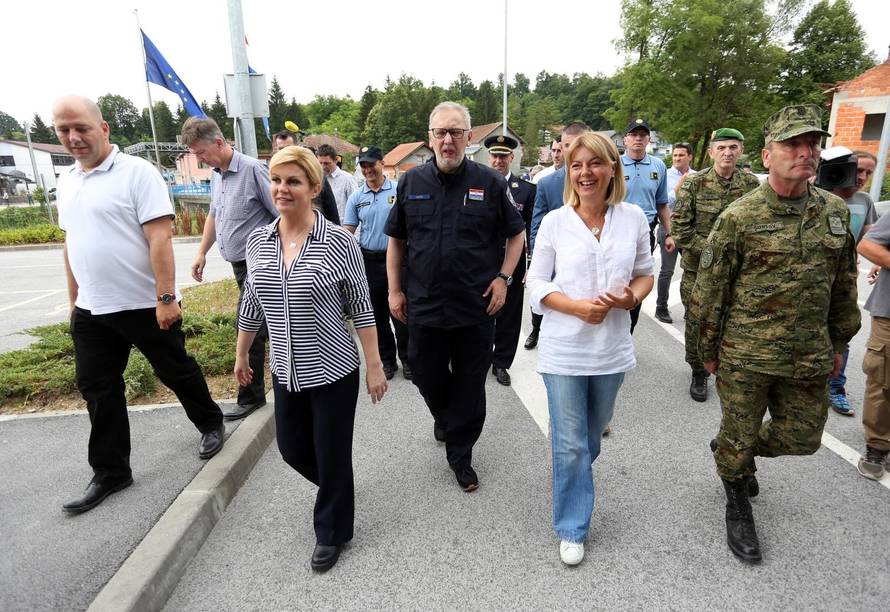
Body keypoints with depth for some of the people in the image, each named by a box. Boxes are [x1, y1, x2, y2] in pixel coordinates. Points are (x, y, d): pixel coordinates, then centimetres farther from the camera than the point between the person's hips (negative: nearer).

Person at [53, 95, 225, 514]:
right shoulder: (66, 181, 12)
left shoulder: (137, 172, -11)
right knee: (97, 389, 11)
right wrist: (73, 300, 18)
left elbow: (160, 238, -18)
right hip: (91, 311, 7)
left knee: (178, 372, 9)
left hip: (145, 305, -7)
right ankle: (109, 473, 25)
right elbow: (71, 243, 18)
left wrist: (166, 298, -22)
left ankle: (211, 425, 34)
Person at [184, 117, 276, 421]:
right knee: (266, 325, 15)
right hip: (240, 265, 8)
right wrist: (202, 252, 23)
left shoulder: (252, 169, -14)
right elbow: (214, 216, 25)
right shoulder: (216, 175, 13)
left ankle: (251, 396, 10)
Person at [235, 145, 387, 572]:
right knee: (291, 448, 19)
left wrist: (374, 366, -10)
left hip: (334, 370, -5)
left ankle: (332, 534, 34)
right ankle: (335, 489, 51)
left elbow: (361, 308, -10)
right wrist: (241, 353, 18)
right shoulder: (257, 241, 0)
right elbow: (251, 304, 11)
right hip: (285, 372, 5)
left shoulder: (339, 242, -14)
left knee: (332, 455, 8)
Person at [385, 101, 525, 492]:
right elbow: (396, 240, 10)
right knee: (426, 376, 15)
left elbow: (516, 234, 7)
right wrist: (394, 290, 5)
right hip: (424, 306, 2)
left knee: (470, 386, 9)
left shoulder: (490, 182, -2)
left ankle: (460, 454, 29)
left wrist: (503, 277, -5)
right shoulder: (412, 182, 4)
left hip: (476, 307, -1)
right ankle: (444, 417, 49)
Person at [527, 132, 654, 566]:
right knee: (570, 444, 3)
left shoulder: (633, 218, 0)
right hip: (564, 350, -2)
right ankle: (572, 529, 22)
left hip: (612, 348, 3)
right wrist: (578, 307, -19)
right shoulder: (554, 222, -5)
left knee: (593, 433, 21)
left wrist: (632, 297, -13)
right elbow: (537, 285, -3)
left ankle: (574, 478, 51)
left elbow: (645, 274, 10)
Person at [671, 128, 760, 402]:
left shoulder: (752, 184, 3)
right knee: (696, 321, 5)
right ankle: (698, 372, 23)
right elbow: (679, 225, -8)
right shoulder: (694, 183, -4)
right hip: (698, 267, -2)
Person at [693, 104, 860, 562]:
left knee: (802, 439, 16)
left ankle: (731, 452, 45)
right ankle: (737, 506, 38)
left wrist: (839, 341, 15)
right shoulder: (739, 217, -11)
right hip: (745, 357, -4)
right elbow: (710, 289, -8)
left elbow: (844, 284, 14)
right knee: (738, 439, 10)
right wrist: (709, 350, -4)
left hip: (809, 359, 5)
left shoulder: (835, 212, 4)